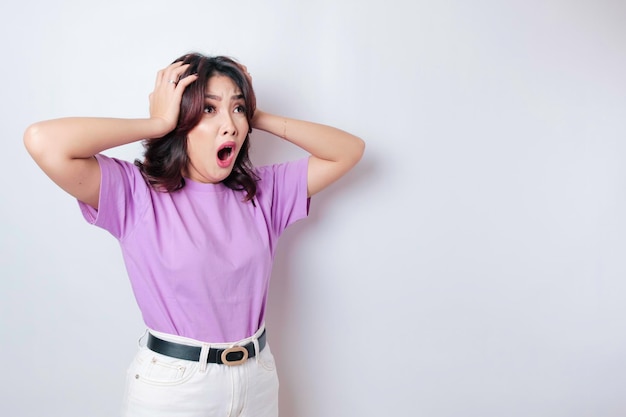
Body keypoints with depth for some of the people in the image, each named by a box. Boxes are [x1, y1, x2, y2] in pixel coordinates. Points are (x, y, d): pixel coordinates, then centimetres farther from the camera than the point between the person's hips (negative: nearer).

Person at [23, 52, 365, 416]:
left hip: (259, 379, 4)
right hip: (171, 386, -4)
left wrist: (259, 118, -6)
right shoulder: (135, 193, -12)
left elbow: (350, 149, 0)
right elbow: (44, 142, -27)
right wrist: (158, 123, -18)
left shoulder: (264, 190, 1)